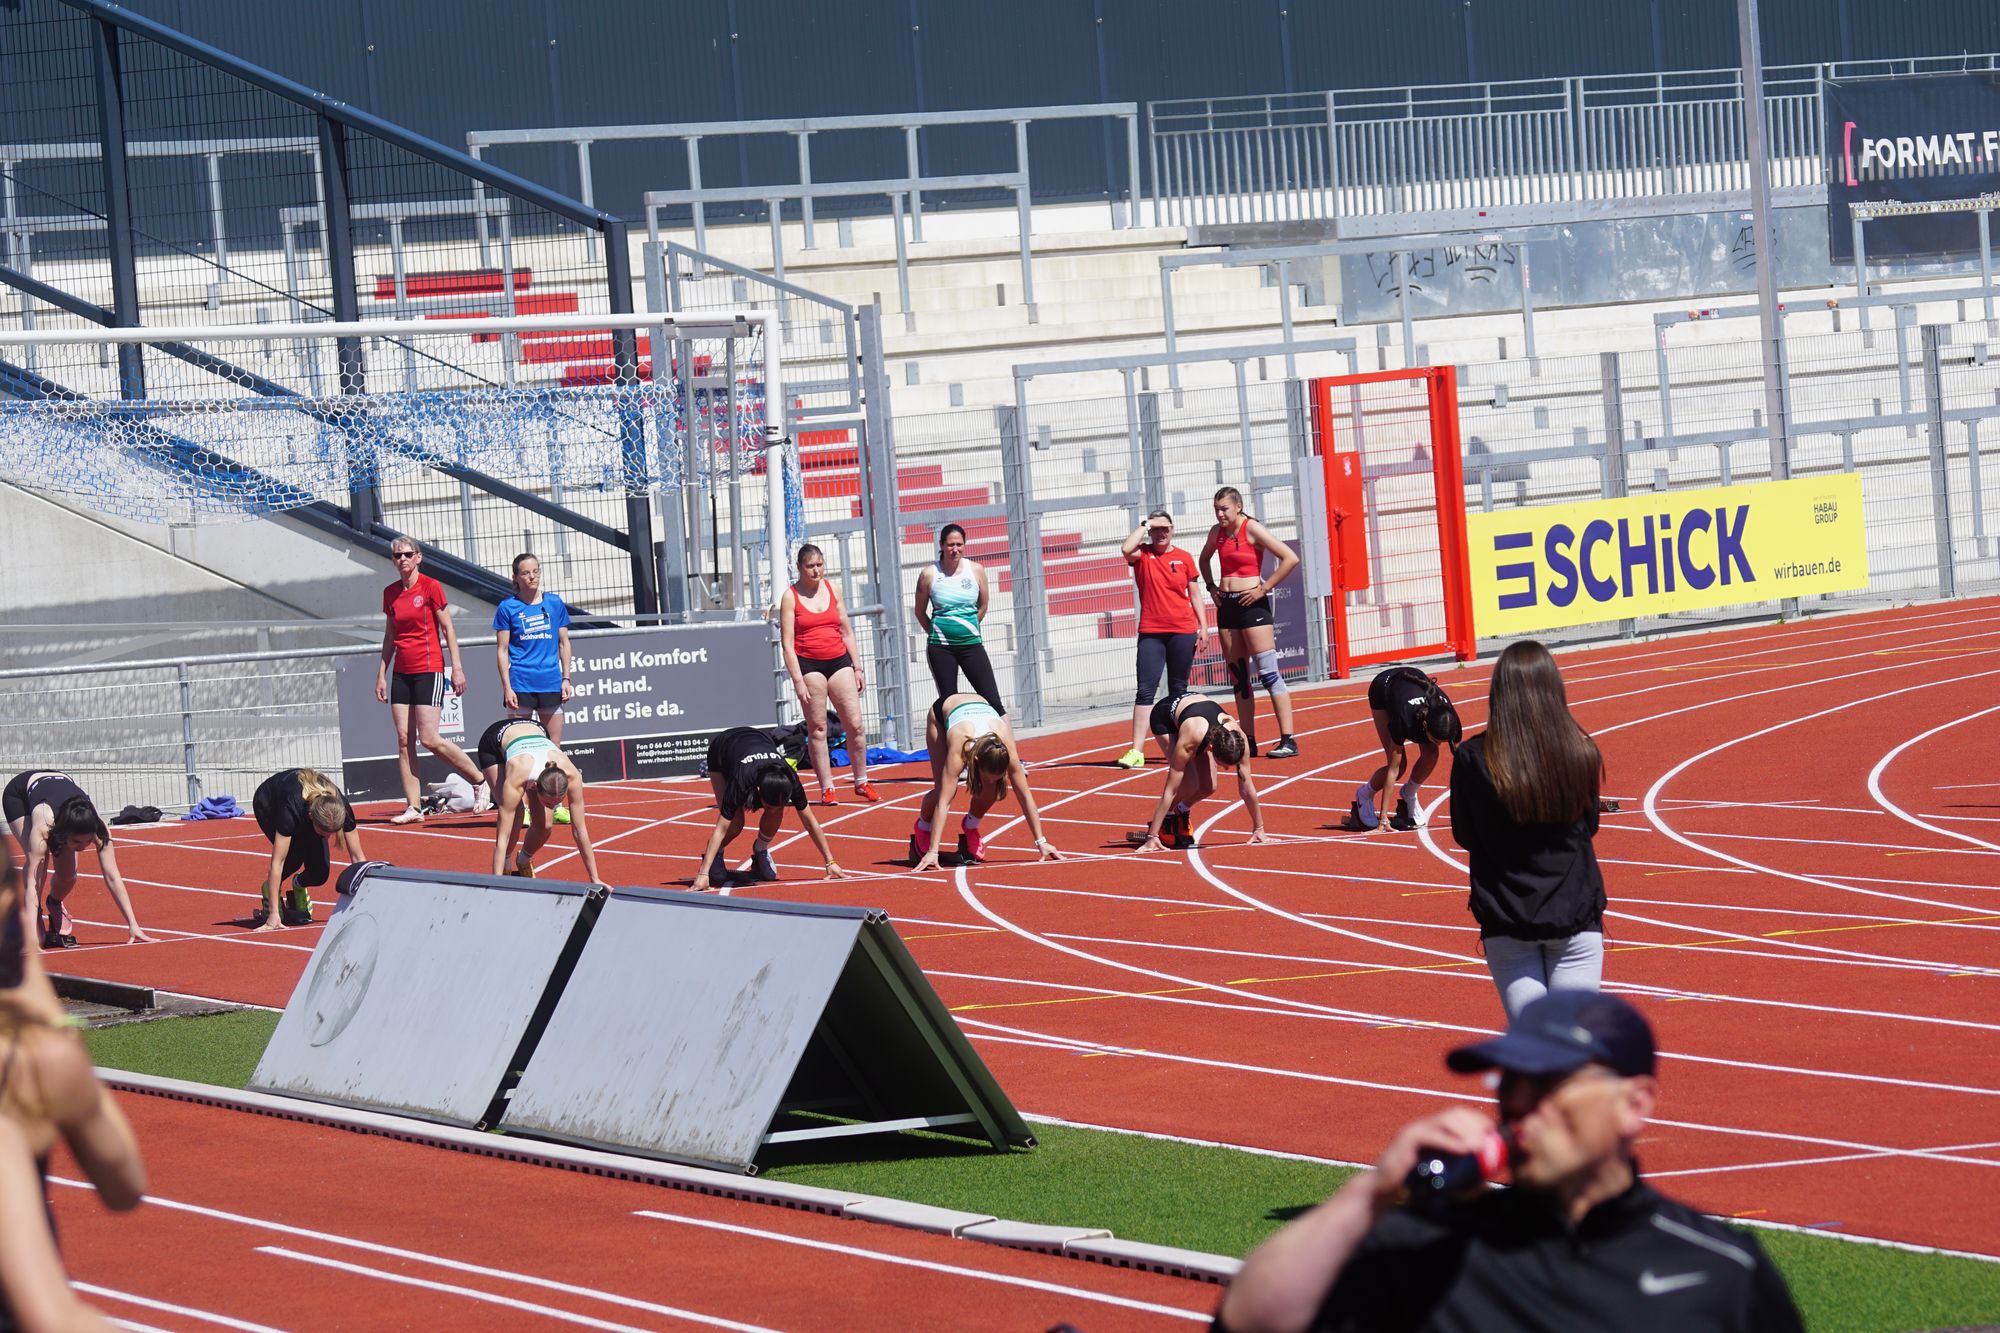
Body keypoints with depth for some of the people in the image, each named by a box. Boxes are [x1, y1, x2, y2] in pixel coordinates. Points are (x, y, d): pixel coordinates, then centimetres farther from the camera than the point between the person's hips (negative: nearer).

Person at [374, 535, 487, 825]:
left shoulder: (430, 587, -5)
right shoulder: (390, 593, 10)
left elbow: (448, 629, -4)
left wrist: (457, 667, -8)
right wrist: (381, 673, 14)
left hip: (428, 671, -6)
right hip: (401, 673, 6)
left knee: (429, 739, -11)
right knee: (404, 740, -1)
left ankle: (481, 782, 5)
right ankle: (413, 807, 0)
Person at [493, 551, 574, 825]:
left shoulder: (554, 604, 8)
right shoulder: (508, 608, 0)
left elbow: (564, 643, 13)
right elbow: (502, 650, 1)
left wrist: (566, 678, 5)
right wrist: (507, 686, -6)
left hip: (550, 684, 3)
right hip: (521, 685, -3)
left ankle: (555, 805, 12)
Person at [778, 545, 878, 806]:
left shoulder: (832, 590, 11)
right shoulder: (791, 597, -2)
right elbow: (787, 643, -6)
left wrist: (857, 668, 13)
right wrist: (798, 680, -12)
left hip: (839, 661, 4)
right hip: (809, 664, -4)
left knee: (855, 724, -1)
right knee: (817, 728, -1)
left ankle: (861, 782, 11)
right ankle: (826, 788, 3)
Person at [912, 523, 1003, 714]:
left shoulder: (976, 570, 0)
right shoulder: (929, 574, -4)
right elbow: (920, 612, 7)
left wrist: (968, 630, 12)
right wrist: (937, 633, 11)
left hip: (971, 644, 1)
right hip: (940, 648, -1)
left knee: (992, 699, -6)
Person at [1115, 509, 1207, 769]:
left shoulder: (1184, 558, 6)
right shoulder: (1142, 555, 1)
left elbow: (1194, 594, 11)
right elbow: (1126, 549, -22)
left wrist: (1203, 626, 6)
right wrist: (1144, 526, -9)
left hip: (1182, 631, 2)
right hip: (1151, 632, -2)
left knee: (1178, 691, 9)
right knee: (1145, 691, -8)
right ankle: (1136, 751, -12)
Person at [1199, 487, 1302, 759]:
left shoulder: (1252, 529, -11)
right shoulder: (1217, 532, 10)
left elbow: (1291, 558, -17)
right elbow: (1204, 559, 32)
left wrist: (1264, 588, -15)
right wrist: (1211, 587, 16)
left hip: (1251, 604, -8)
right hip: (1227, 605, 8)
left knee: (1268, 673, -11)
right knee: (1238, 677, 8)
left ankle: (1288, 741, -13)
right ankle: (1248, 742, 13)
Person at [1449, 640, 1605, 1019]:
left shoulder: (1473, 760, -11)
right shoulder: (1580, 754, -8)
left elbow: (1464, 835, 3)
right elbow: (1589, 826, 7)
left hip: (1505, 919, 0)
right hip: (1575, 914, 0)